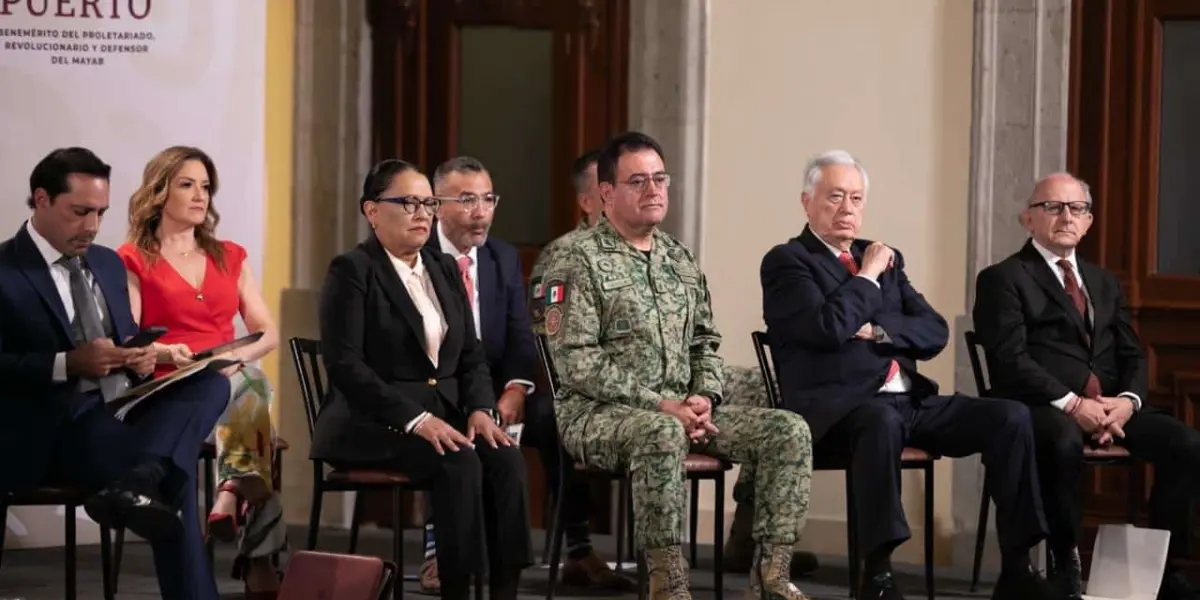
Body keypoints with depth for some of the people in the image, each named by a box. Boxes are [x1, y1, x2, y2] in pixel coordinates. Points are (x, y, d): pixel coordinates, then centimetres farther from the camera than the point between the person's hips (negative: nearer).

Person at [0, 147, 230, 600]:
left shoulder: (107, 263, 19)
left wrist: (140, 358, -1)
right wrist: (67, 364, -24)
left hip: (123, 412, 8)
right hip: (51, 434, -7)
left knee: (211, 383, -22)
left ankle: (131, 485, -39)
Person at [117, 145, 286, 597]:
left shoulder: (230, 258, 19)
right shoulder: (132, 261, 6)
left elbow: (268, 332, 13)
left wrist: (240, 355, -8)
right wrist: (167, 353, -22)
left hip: (232, 380, 4)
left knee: (251, 383, -32)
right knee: (252, 390, -32)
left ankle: (231, 497, -40)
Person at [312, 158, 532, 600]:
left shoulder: (444, 269, 17)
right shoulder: (352, 271, -5)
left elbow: (471, 355, 15)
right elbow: (345, 365, -15)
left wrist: (481, 409, -6)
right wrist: (416, 419, -22)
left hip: (444, 414, 6)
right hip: (371, 423, -6)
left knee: (506, 459, -24)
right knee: (460, 462, -32)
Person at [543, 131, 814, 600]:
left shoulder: (680, 260, 17)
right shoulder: (580, 262, -5)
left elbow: (706, 343, 20)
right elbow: (577, 362, -13)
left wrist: (705, 396, -2)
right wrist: (658, 404, -18)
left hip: (680, 410, 7)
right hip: (599, 413, -7)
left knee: (788, 430, -12)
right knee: (662, 434, -41)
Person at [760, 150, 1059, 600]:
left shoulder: (885, 259, 23)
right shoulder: (786, 262, 2)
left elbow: (934, 332, 13)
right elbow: (829, 328, -15)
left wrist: (878, 332, -5)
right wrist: (867, 275, -2)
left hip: (911, 401, 7)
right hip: (837, 410, -7)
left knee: (1010, 416, -14)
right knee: (882, 420, -41)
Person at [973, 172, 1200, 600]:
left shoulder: (1105, 283, 24)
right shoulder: (1002, 279, 3)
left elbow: (1132, 355, 16)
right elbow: (1010, 360, -10)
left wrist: (1127, 400, -7)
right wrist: (1072, 404, -21)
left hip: (1110, 407, 6)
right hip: (1043, 408, -6)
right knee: (1065, 440, -41)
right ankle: (1065, 566, -26)